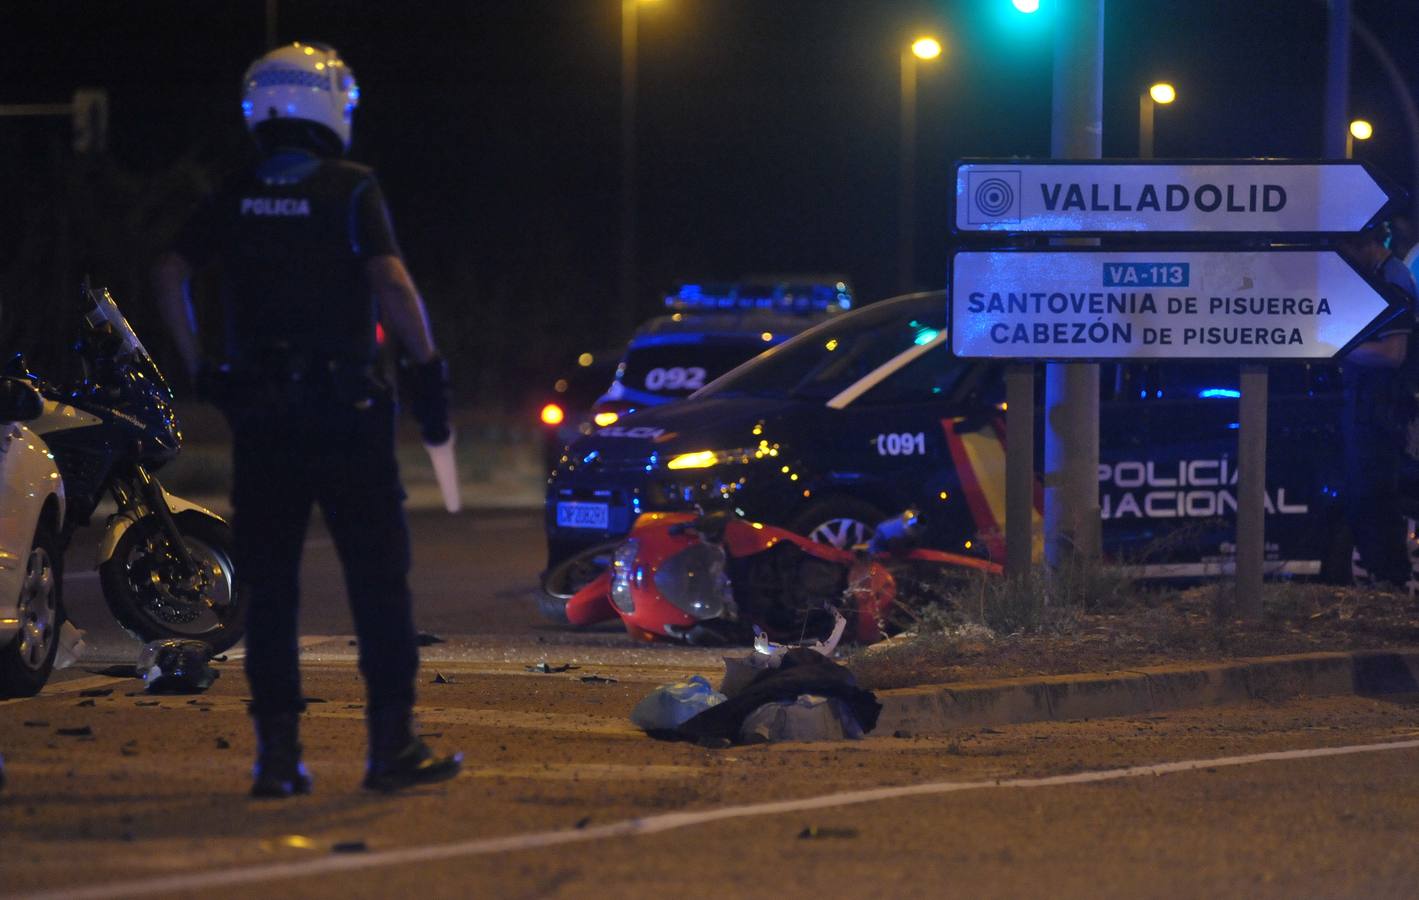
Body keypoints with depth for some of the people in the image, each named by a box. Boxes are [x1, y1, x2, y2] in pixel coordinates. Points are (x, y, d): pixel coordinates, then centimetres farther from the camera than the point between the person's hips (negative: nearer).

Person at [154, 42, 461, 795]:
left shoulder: (235, 202, 7)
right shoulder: (350, 191, -4)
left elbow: (169, 273, 1)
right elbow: (391, 283, -14)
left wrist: (197, 366, 7)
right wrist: (430, 368, -8)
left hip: (259, 418, 4)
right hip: (345, 413, -3)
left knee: (268, 585, 6)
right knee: (377, 578, 1)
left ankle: (277, 750, 3)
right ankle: (392, 741, -2)